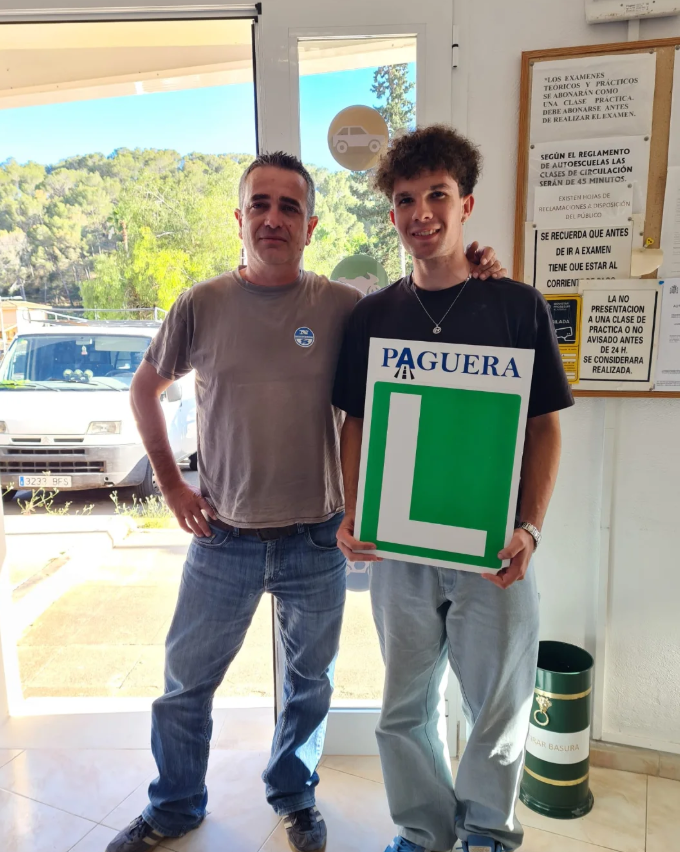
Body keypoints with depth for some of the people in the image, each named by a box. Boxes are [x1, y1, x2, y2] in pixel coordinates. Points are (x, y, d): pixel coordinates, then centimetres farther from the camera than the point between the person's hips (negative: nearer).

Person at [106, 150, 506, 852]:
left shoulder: (344, 307, -6)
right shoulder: (202, 305, -4)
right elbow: (144, 387, 9)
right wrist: (170, 485, 3)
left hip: (315, 542, 0)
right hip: (223, 537, 1)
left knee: (309, 684, 20)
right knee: (185, 683, 17)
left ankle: (294, 796, 48)